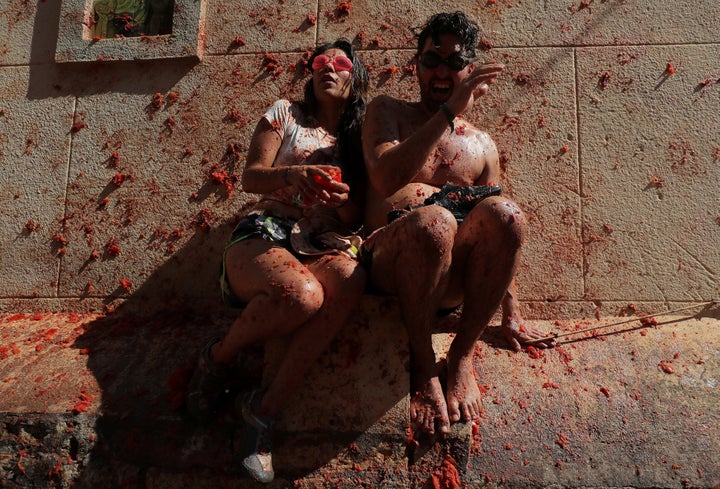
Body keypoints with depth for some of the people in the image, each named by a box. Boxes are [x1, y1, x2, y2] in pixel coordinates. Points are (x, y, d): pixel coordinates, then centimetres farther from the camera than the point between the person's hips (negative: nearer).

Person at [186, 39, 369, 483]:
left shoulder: (360, 138, 21)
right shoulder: (286, 113, 16)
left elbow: (356, 219, 14)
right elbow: (251, 178, 3)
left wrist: (343, 200, -11)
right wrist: (290, 173, -19)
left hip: (324, 245, 2)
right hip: (266, 233, -2)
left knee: (350, 279, -37)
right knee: (302, 293, -38)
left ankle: (266, 405, -26)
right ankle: (220, 356, -6)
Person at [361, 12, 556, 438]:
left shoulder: (481, 145, 20)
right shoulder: (388, 112, 11)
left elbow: (501, 239, 20)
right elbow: (386, 179, -11)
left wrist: (512, 316, 15)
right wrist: (449, 112, -16)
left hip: (452, 282, 3)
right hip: (388, 267, -2)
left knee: (505, 213, -28)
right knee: (434, 220, -36)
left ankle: (463, 356, -11)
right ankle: (424, 363, -13)